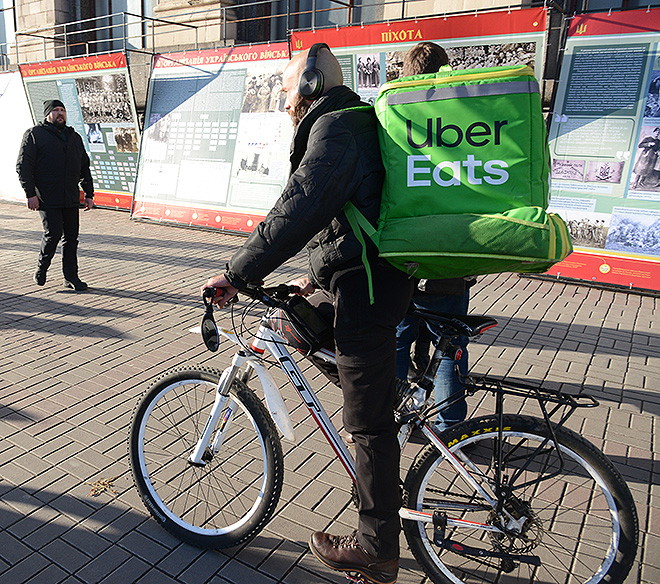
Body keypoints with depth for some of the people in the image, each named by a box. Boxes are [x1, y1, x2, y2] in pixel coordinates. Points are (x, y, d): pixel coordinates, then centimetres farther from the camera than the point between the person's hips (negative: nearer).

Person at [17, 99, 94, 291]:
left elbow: (84, 167, 21)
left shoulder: (74, 137, 18)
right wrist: (30, 194, -12)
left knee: (71, 236, 3)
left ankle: (71, 277, 10)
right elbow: (23, 166, -4)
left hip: (71, 199, 5)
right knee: (53, 233, -11)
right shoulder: (34, 134, 2)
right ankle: (42, 267, 14)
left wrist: (89, 194, 12)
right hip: (47, 199, -5)